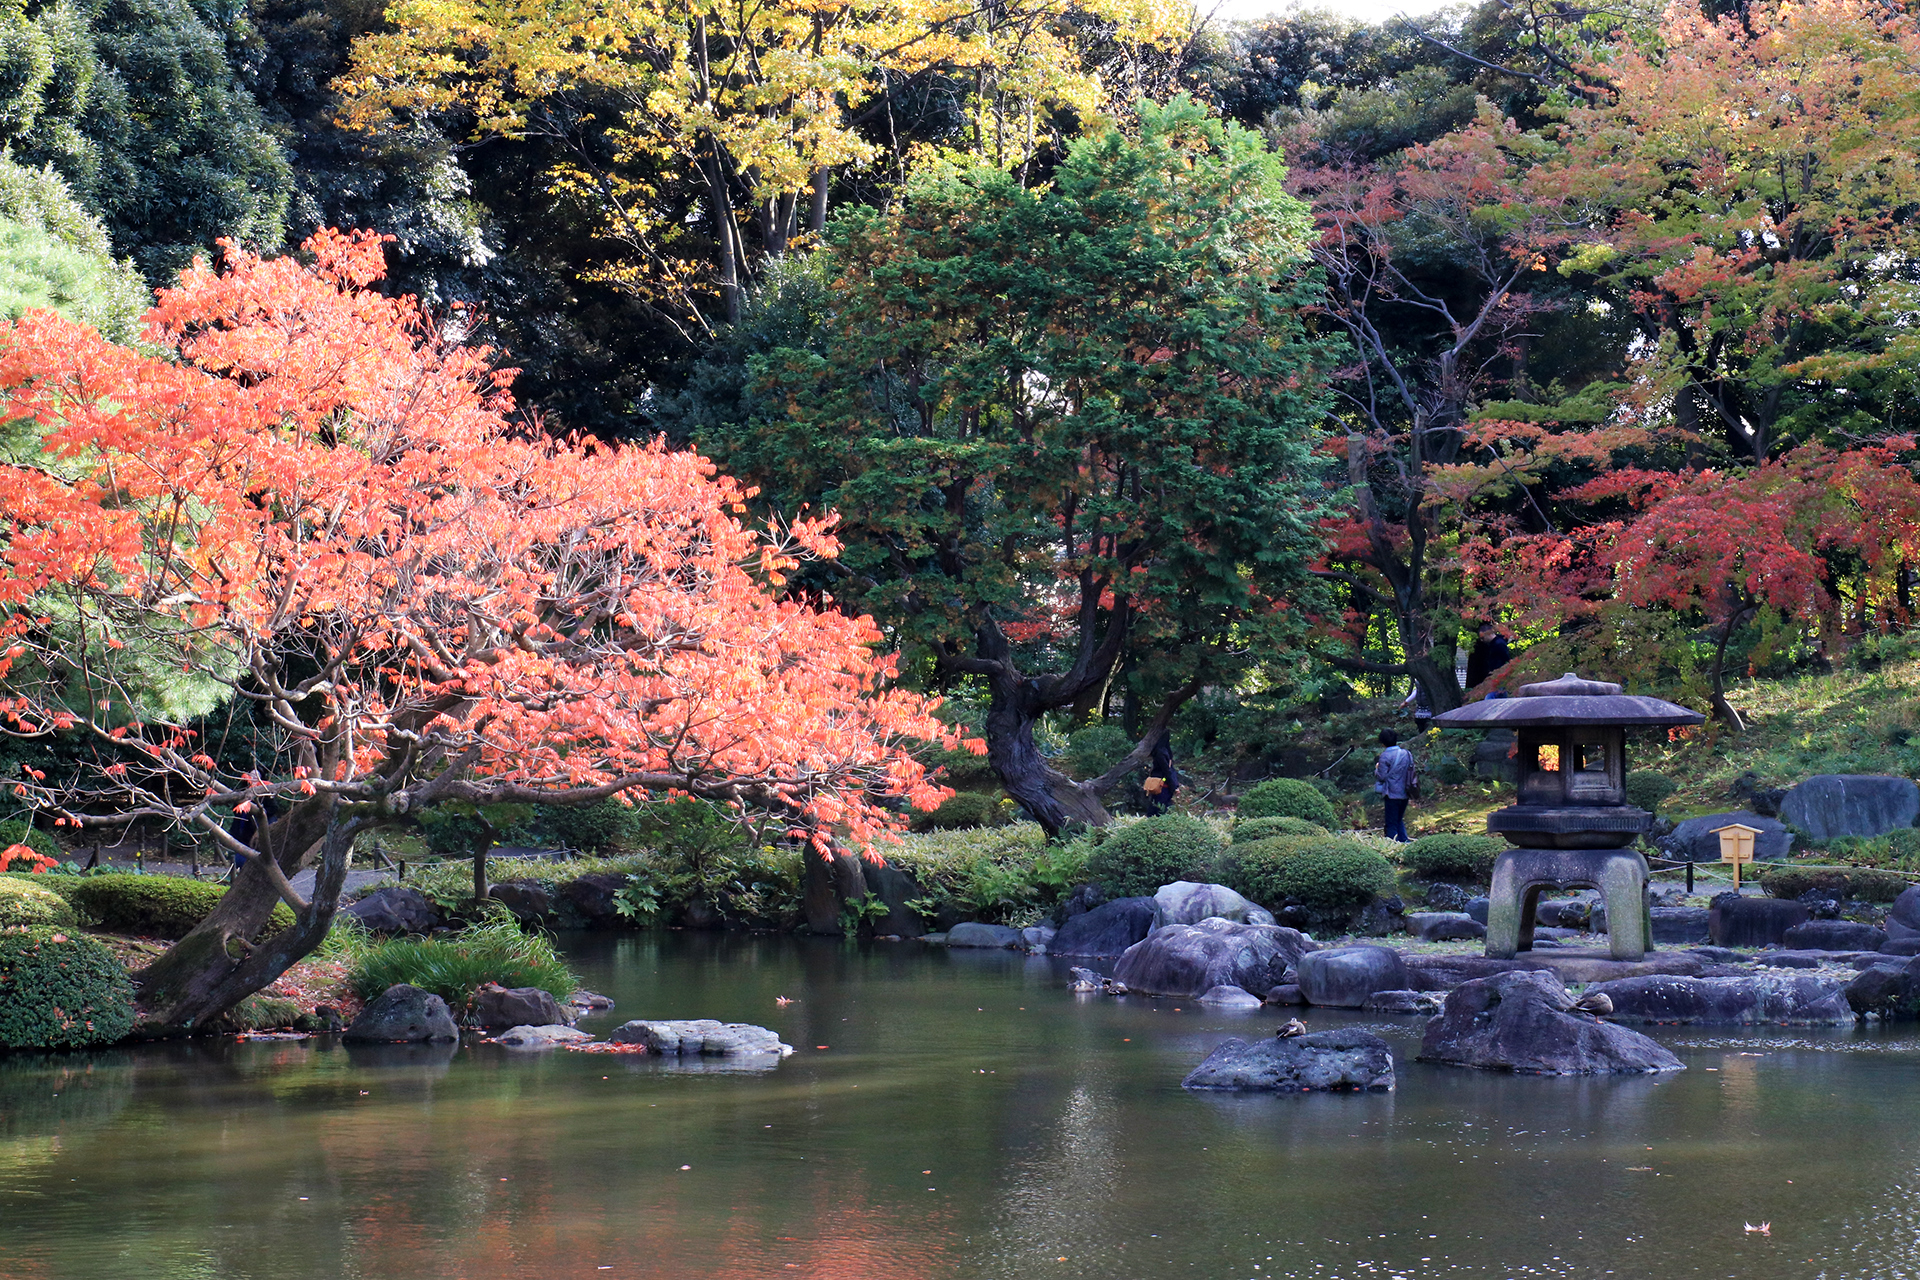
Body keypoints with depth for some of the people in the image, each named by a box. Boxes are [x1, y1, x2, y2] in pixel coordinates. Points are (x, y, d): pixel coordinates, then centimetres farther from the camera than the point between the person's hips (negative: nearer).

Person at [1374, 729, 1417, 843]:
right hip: (1405, 793, 6)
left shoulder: (1385, 756, -15)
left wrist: (1377, 769, 4)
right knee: (1400, 820, 20)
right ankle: (1404, 841, 15)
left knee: (1391, 823, 1)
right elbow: (1412, 771, 11)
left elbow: (1382, 776, -15)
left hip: (1392, 794, -6)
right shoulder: (1407, 753, 4)